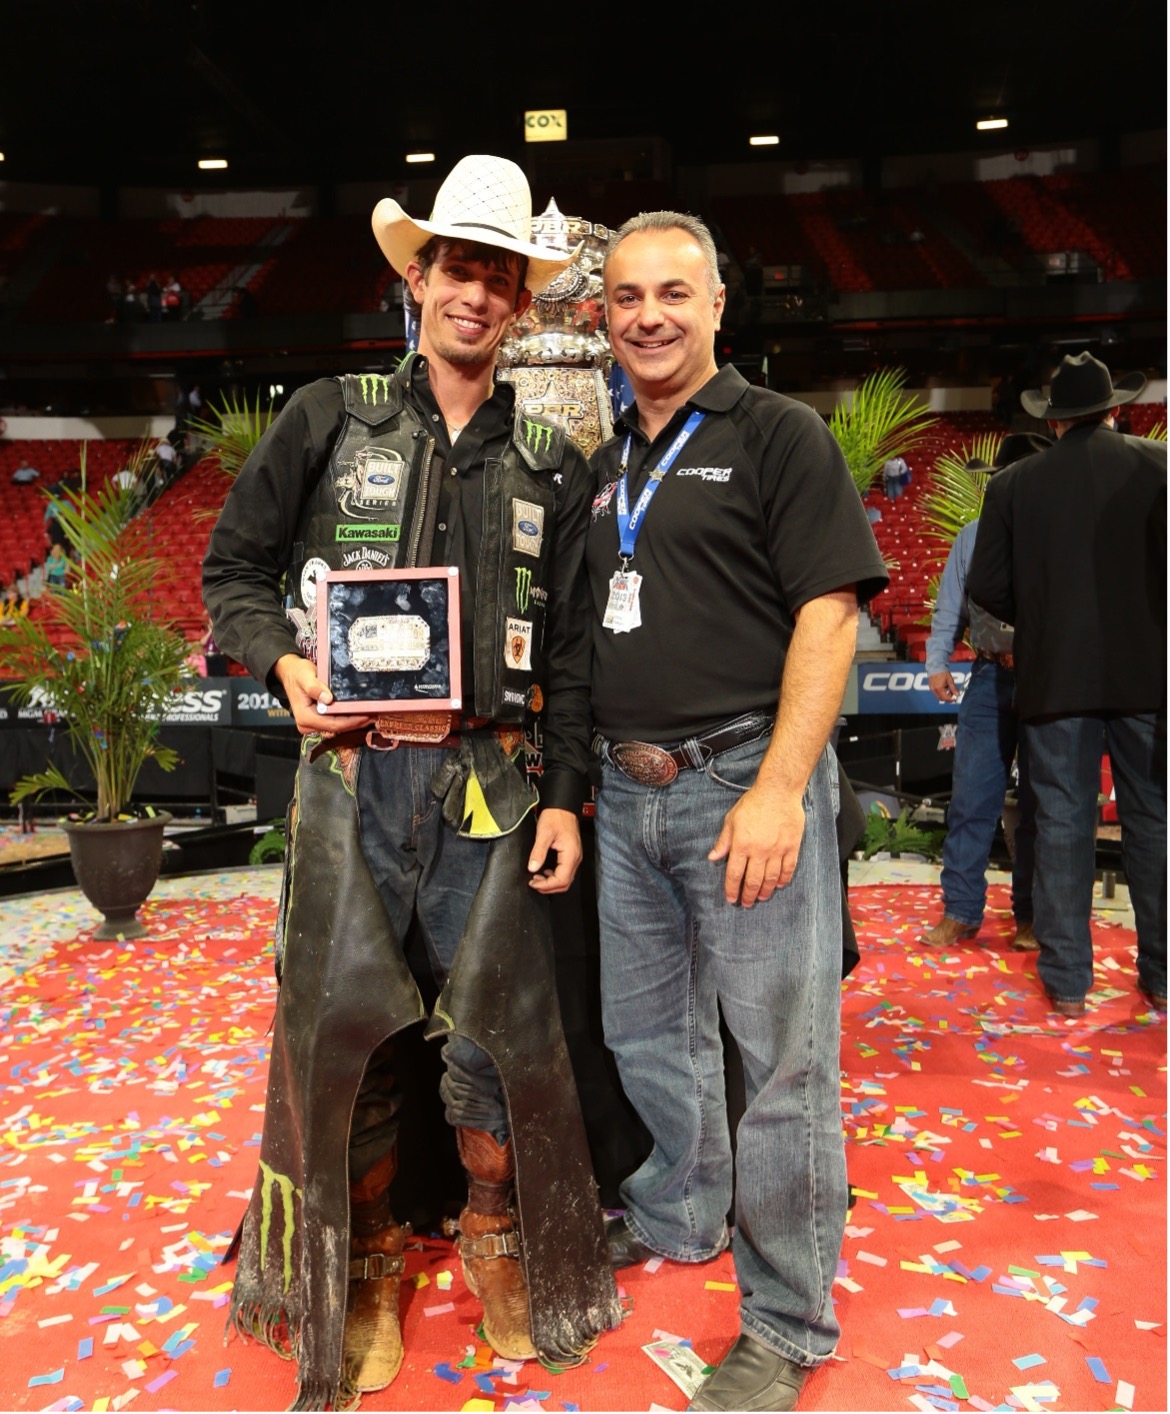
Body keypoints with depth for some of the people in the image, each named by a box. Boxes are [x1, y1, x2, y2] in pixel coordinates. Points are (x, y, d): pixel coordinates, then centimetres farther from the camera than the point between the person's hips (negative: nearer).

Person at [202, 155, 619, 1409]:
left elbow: (571, 648, 9)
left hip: (489, 778, 1)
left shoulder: (550, 465, 10)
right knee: (337, 1023, 5)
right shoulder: (329, 417, 6)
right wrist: (281, 663, -10)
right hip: (352, 773, -1)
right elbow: (232, 567, 9)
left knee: (500, 1020, 6)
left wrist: (565, 794, 3)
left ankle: (499, 1237, 31)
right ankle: (362, 1261, 28)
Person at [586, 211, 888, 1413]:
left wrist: (778, 790, -20)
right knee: (645, 1032, 19)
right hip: (626, 789, 7)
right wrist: (582, 770, 12)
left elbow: (829, 613, -12)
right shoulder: (603, 463, 15)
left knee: (781, 1058, 2)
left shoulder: (777, 434, -3)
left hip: (743, 781, -6)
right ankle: (676, 1218, 43)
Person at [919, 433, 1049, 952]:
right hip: (990, 678, 3)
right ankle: (960, 912, 12)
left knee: (1039, 805, 6)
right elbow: (950, 606, 16)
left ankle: (1031, 917, 18)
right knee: (971, 799, 2)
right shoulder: (973, 536, 12)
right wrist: (937, 662, 9)